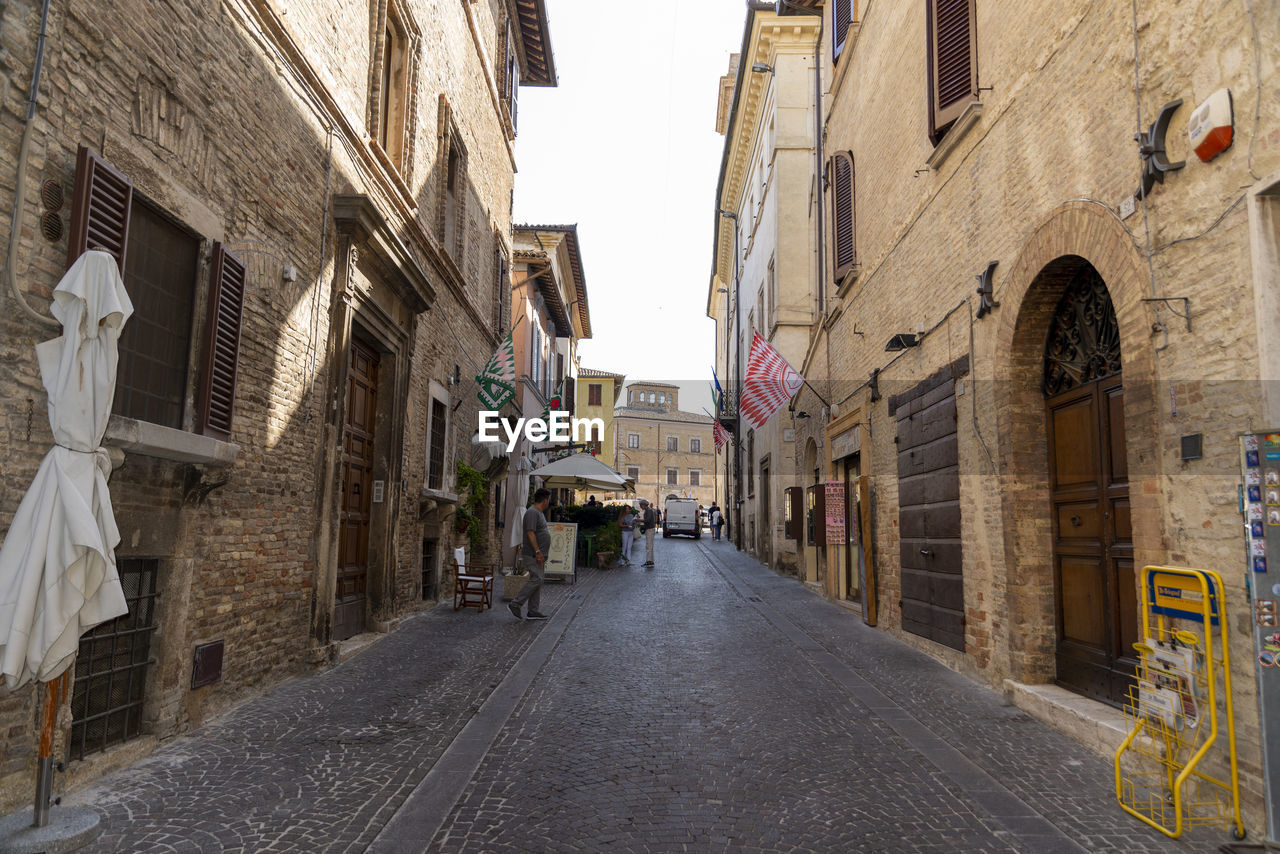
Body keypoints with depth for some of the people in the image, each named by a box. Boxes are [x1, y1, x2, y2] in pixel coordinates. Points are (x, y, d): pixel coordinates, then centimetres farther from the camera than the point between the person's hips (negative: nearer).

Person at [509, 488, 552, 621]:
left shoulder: (539, 512, 18)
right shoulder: (532, 512, -15)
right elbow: (530, 533, -22)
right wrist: (537, 552, -25)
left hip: (538, 555, 10)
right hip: (532, 555, -10)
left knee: (537, 581, 9)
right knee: (536, 580, -13)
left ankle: (533, 612, 12)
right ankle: (515, 604, -6)